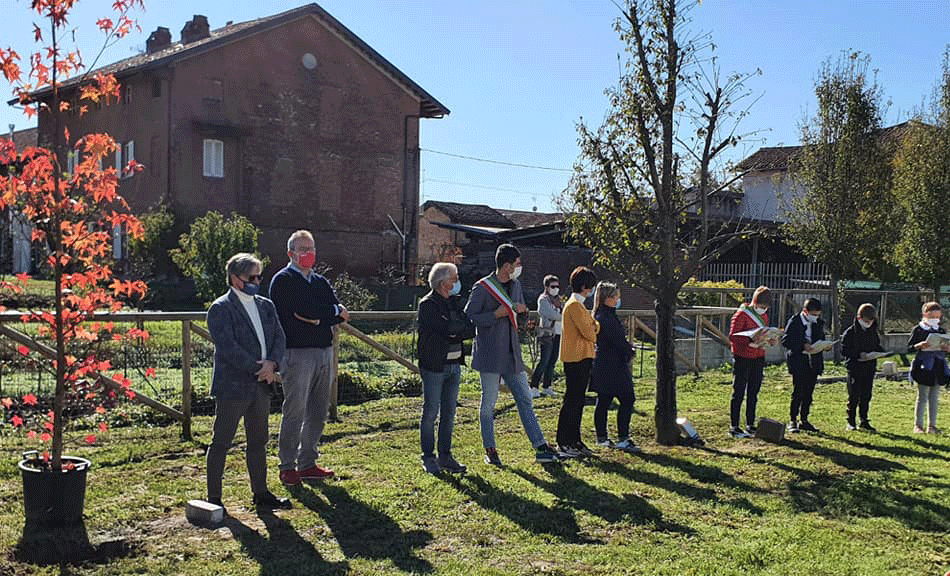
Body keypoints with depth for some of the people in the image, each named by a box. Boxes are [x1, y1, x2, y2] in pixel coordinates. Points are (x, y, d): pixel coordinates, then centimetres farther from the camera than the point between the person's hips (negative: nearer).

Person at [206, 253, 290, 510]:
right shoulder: (220, 308, -9)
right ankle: (213, 497, 10)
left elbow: (279, 337, 9)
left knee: (258, 442, 14)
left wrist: (271, 363, -10)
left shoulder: (266, 306, 13)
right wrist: (259, 369, -16)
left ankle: (261, 494, 24)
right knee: (221, 443, 2)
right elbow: (228, 347, -17)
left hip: (261, 387, 7)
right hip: (232, 387, -7)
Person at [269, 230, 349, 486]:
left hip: (324, 350, 7)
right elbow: (304, 310, -16)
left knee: (318, 411, 10)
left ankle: (308, 463, 20)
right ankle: (287, 467, 4)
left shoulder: (320, 282, 19)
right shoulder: (283, 280, -2)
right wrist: (334, 311, -2)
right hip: (297, 352, -7)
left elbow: (340, 315, 8)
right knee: (295, 412, -5)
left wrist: (316, 317, -10)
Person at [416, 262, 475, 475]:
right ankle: (428, 458, 9)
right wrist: (462, 330, -4)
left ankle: (445, 457, 18)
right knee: (431, 413, -1)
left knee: (449, 414, 10)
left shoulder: (454, 302, 14)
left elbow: (470, 329, 4)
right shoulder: (427, 305, -8)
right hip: (434, 367, -7)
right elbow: (448, 329, -19)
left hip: (454, 365, 7)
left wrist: (455, 332, -13)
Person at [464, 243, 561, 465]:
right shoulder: (482, 288, -9)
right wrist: (496, 315, -19)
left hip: (512, 353, 7)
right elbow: (468, 317, -10)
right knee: (489, 403, 3)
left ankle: (540, 447, 9)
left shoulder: (515, 285, 14)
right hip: (490, 354, -6)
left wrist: (520, 310, 3)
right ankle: (490, 450, 14)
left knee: (525, 399, 6)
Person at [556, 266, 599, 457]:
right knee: (572, 400, -6)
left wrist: (594, 326, -5)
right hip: (575, 359, -10)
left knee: (578, 400, 12)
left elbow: (592, 326, 16)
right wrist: (594, 331, 3)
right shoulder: (574, 305, -15)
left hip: (582, 358, 10)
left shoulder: (578, 304, 19)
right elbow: (588, 333, -18)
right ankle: (563, 443, -1)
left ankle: (574, 441, 18)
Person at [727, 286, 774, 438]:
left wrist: (770, 340, -1)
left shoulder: (764, 316, 12)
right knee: (739, 393, -3)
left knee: (753, 392, 12)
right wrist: (750, 342, -28)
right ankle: (734, 427, 3)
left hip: (758, 358, 7)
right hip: (742, 358, -7)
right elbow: (733, 337, -16)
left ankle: (750, 425, 21)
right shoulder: (742, 314, -11)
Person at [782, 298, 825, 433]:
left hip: (814, 363, 5)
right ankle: (792, 421, 4)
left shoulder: (819, 323, 11)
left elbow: (821, 339, 19)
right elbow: (786, 341, -11)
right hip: (798, 362, -5)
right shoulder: (794, 322, -7)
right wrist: (803, 346, -21)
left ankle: (804, 420, 18)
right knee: (798, 392, -5)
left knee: (808, 393, 8)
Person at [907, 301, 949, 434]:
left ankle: (932, 425, 13)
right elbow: (909, 348, -3)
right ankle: (918, 425, 5)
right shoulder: (918, 329, -1)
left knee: (934, 397, 7)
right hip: (924, 365, -4)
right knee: (922, 396, -2)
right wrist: (920, 345, -22)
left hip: (938, 366, 4)